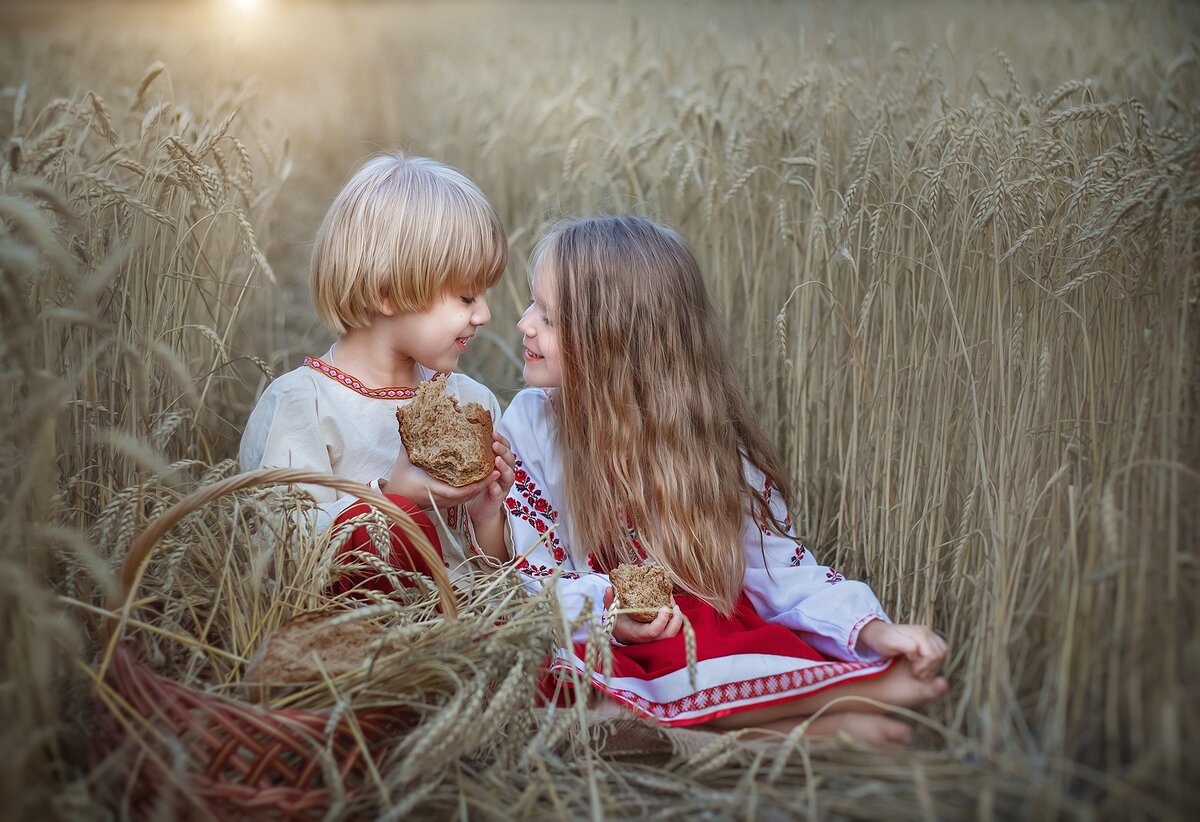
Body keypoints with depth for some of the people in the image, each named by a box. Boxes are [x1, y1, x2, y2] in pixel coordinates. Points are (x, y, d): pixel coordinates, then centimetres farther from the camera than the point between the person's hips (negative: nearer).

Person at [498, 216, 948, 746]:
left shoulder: (706, 438, 0)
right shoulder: (530, 425, -1)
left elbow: (781, 566, 0)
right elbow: (530, 571, -4)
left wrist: (874, 629, -16)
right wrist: (603, 607, -25)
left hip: (718, 633, 0)